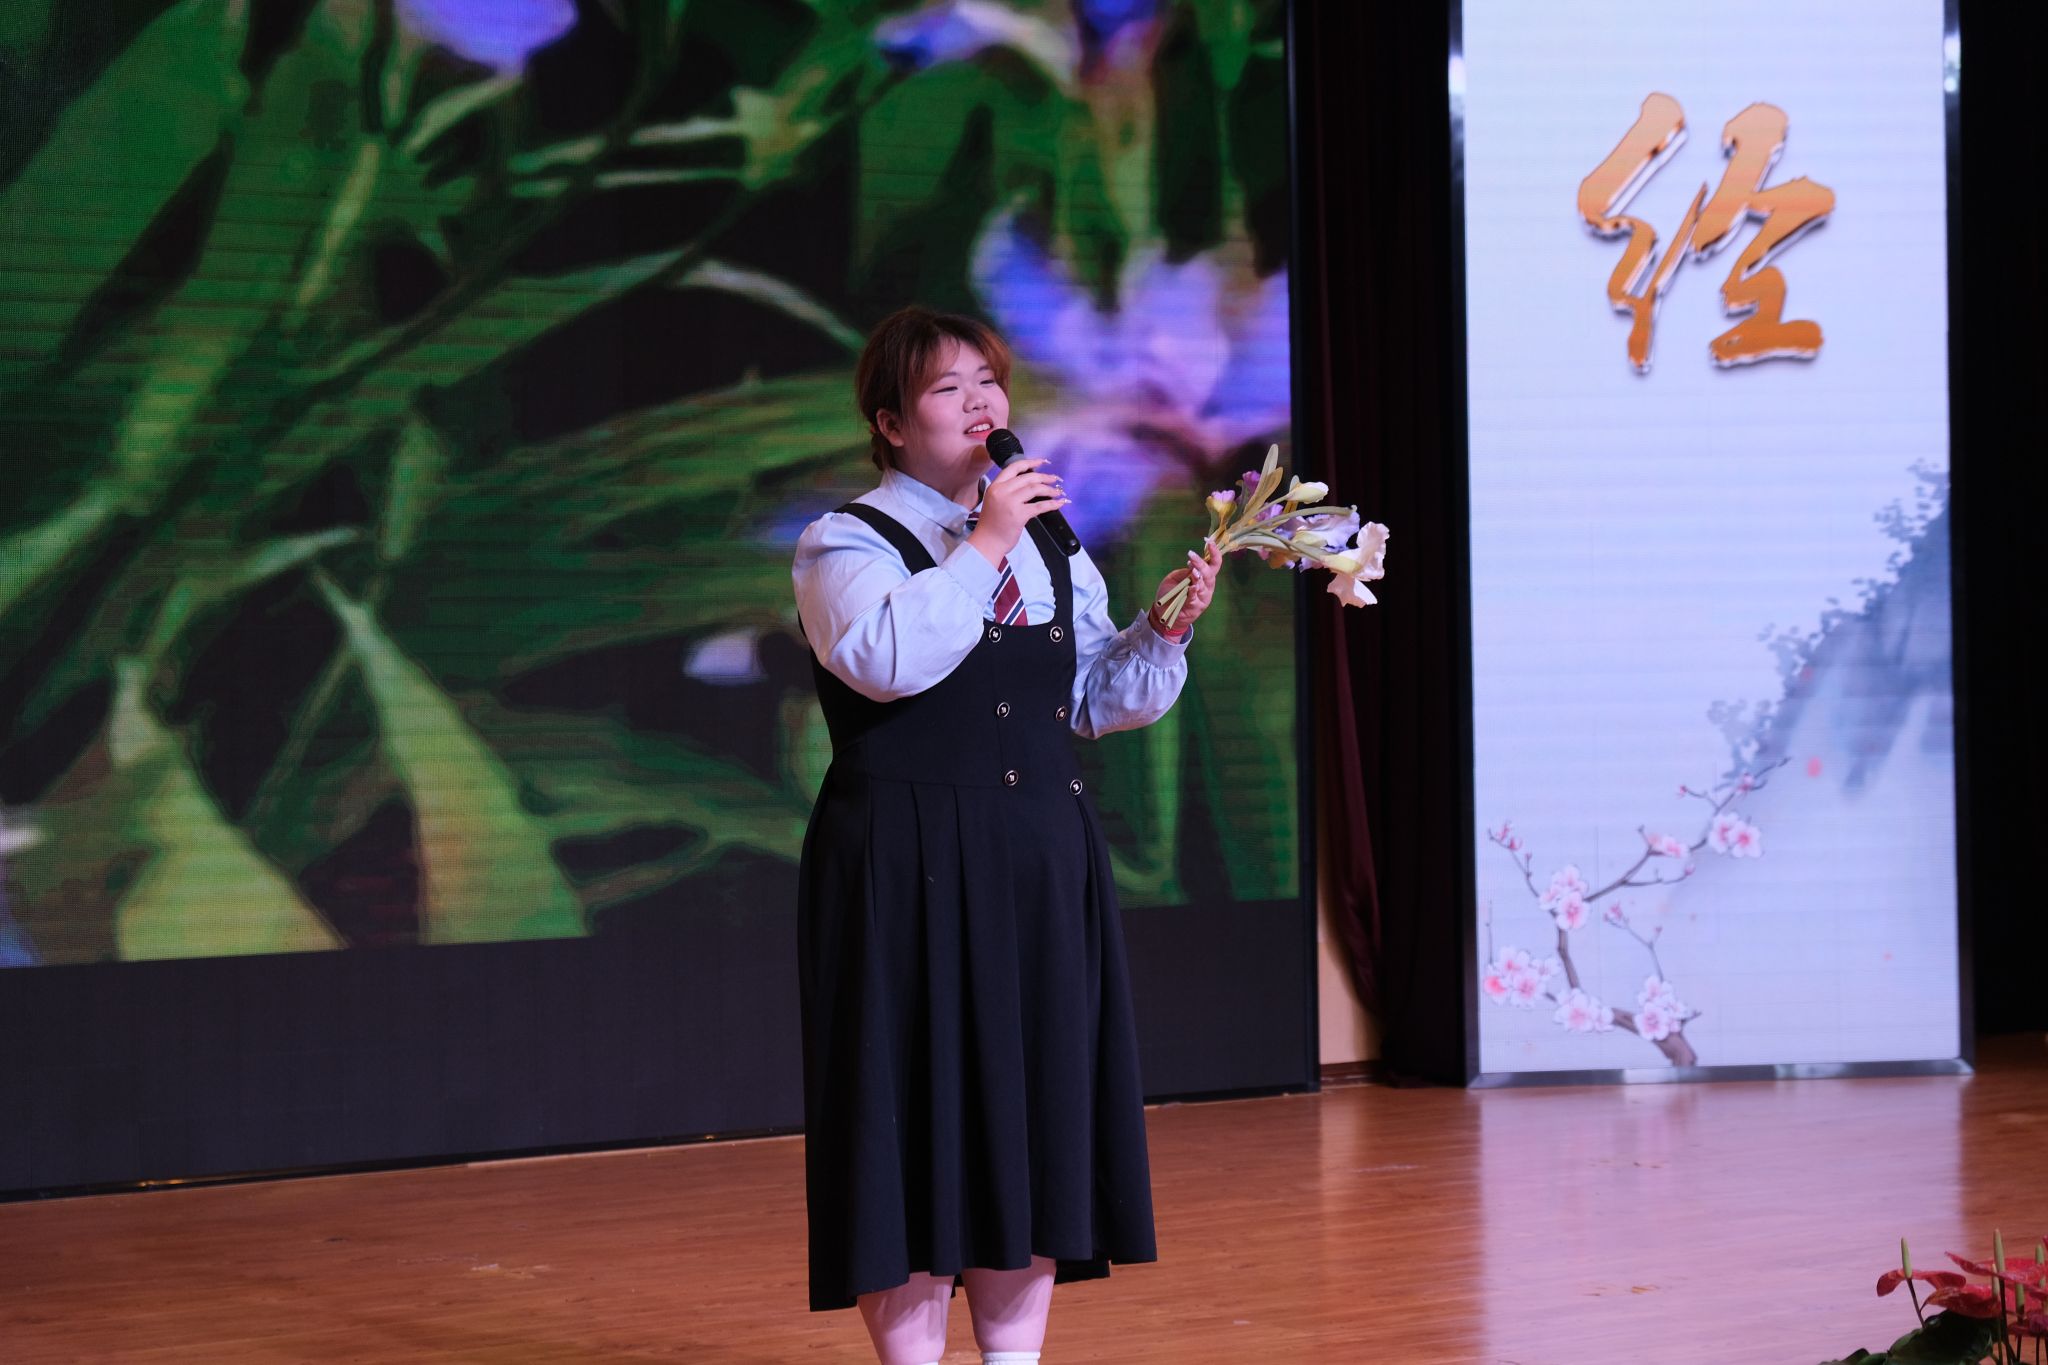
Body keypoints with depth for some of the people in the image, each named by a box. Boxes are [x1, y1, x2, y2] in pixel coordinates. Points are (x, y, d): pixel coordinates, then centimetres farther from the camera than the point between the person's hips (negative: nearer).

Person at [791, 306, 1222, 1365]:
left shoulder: (1049, 543, 17)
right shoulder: (846, 542, -3)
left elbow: (1097, 699, 18)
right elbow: (883, 657, -23)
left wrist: (1165, 631, 1)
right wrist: (982, 548, -18)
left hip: (1041, 860, 6)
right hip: (909, 868, -6)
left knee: (1037, 1111, 7)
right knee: (923, 1106, -5)